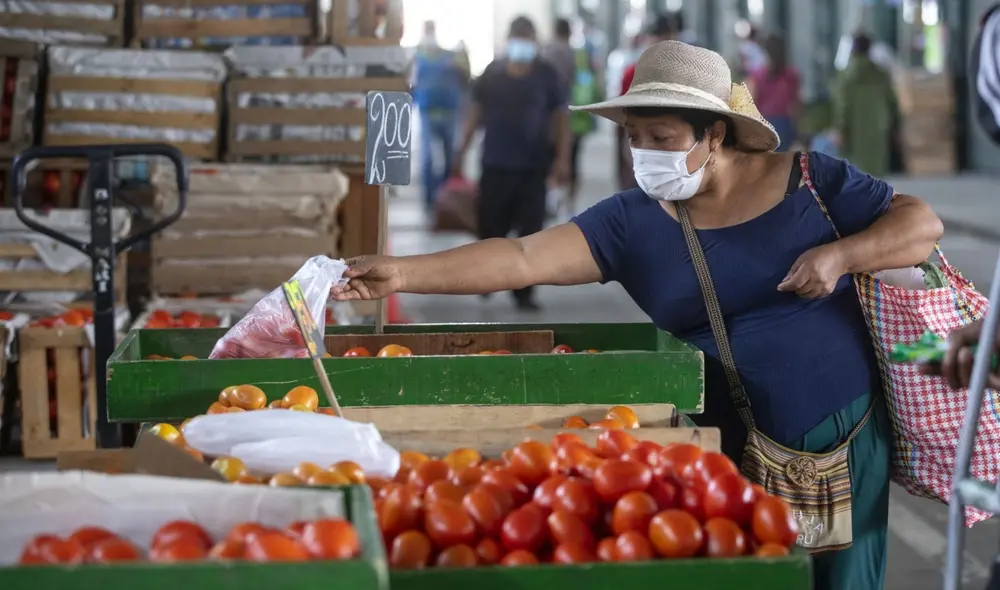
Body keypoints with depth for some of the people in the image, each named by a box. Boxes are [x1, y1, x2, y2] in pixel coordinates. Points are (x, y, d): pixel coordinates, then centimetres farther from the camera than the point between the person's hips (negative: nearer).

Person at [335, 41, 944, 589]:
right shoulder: (632, 222, -4)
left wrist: (840, 254, -18)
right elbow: (524, 258, -14)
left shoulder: (808, 180, -5)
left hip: (847, 431, -1)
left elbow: (923, 223, -1)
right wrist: (403, 273, -24)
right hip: (737, 448, 1)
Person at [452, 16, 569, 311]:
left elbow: (560, 117, 3)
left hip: (534, 167, 0)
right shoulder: (492, 73, 3)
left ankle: (524, 292, 7)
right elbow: (476, 112, 10)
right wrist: (462, 149, 6)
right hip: (496, 164, 0)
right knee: (491, 228, 4)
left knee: (530, 233, -2)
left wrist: (562, 158, -5)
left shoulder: (546, 75, 1)